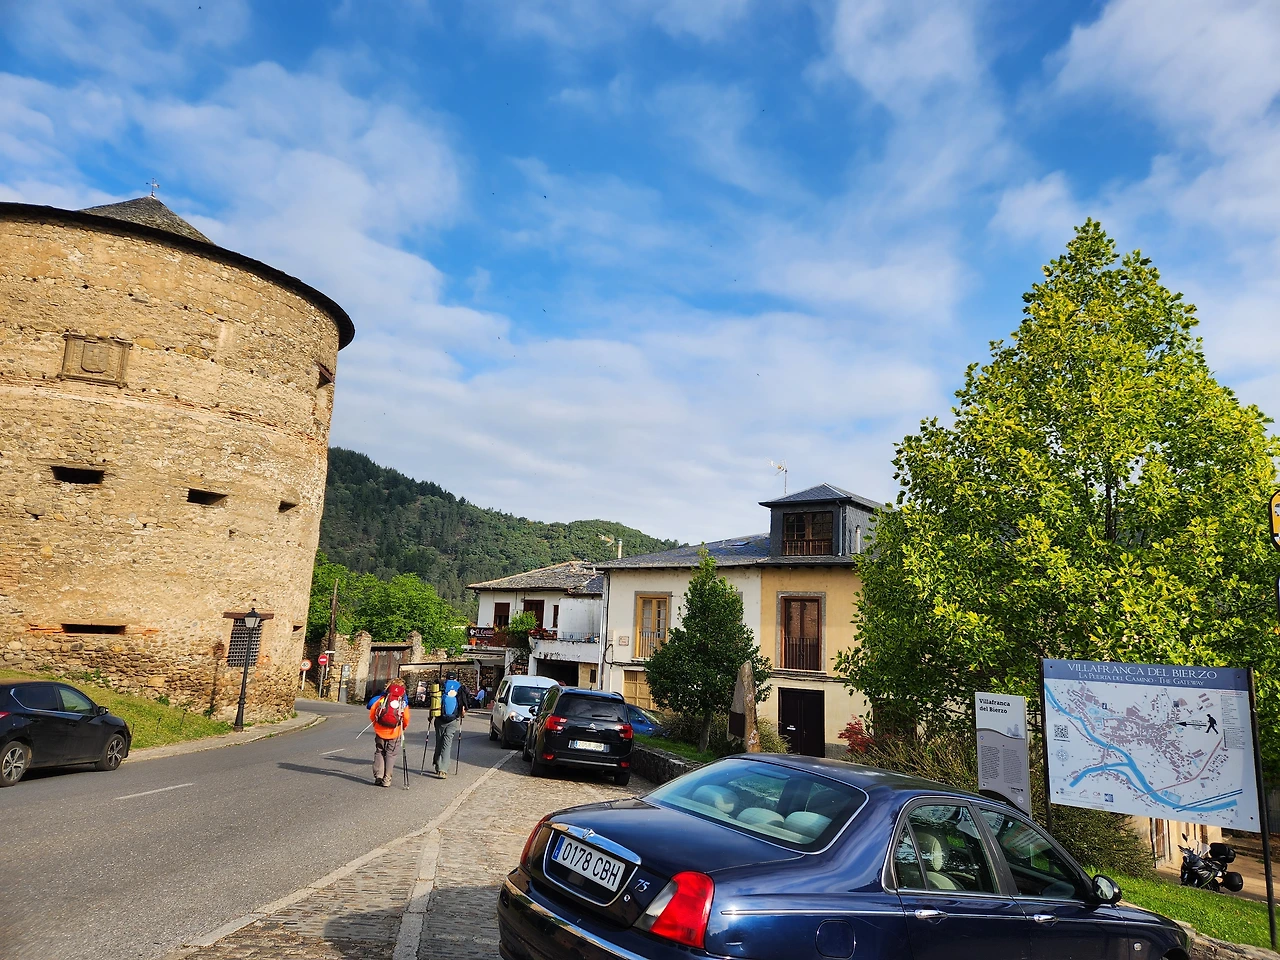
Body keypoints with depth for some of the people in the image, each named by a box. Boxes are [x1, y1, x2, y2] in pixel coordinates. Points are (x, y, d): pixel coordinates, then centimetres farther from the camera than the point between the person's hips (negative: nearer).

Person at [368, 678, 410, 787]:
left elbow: (372, 713, -2)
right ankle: (386, 779, 4)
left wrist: (375, 723, 16)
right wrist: (403, 728, 18)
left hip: (380, 731, 0)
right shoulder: (403, 702, 3)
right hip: (394, 733, 0)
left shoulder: (382, 698, 1)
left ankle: (378, 776, 8)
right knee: (390, 754, 8)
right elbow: (406, 719, -1)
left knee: (379, 753, 14)